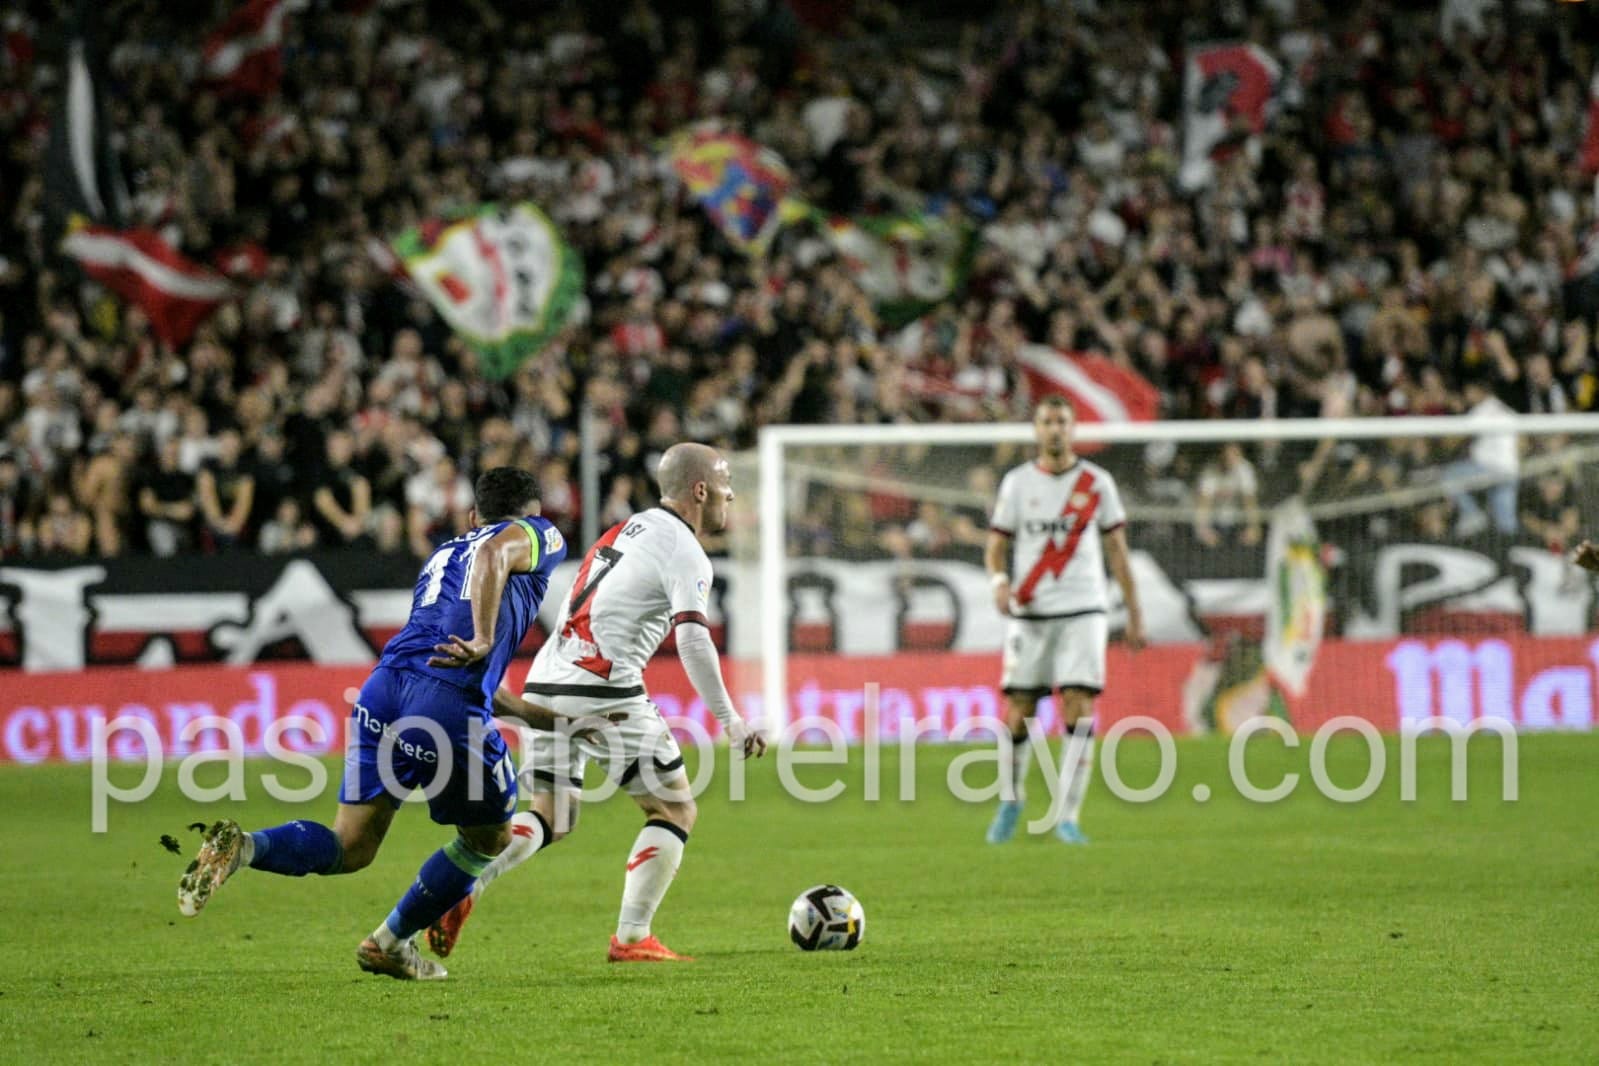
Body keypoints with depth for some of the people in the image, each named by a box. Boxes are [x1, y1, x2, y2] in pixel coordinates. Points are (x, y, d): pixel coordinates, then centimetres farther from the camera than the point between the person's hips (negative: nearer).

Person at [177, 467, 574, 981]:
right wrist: (485, 640, -20)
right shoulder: (538, 536, 15)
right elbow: (494, 554, -12)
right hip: (449, 705, -6)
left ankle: (241, 846, -19)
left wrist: (547, 717, 41)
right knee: (490, 838, 18)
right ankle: (392, 942, 24)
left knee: (349, 848, 6)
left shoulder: (443, 555, 36)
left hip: (385, 688, 6)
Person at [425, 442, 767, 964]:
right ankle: (632, 938, 1)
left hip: (545, 685, 8)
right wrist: (730, 721, -18)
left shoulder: (627, 529, 21)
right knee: (675, 810, 5)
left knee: (551, 819, 15)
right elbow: (693, 640, -18)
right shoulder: (685, 553, -6)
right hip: (603, 692, -8)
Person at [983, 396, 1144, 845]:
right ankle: (1010, 801, 23)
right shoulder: (1017, 482, 6)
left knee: (1079, 709, -12)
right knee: (1017, 713, 0)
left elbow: (1117, 549, 10)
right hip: (1028, 613, 1)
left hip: (1082, 611, -1)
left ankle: (1068, 817, -8)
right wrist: (999, 580, -14)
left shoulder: (1097, 483, 5)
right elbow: (997, 544, 8)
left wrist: (1134, 612, 7)